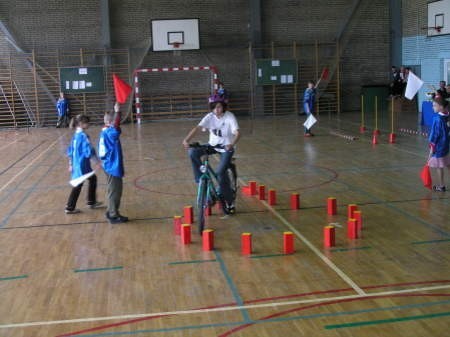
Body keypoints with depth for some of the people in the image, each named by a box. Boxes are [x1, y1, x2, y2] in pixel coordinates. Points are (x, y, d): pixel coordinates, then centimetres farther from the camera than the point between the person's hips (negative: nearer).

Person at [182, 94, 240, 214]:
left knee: (220, 172, -23)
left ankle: (229, 202, -5)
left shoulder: (230, 117, -18)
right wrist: (186, 140, -41)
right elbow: (197, 128, -23)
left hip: (226, 147, -4)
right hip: (213, 145, 4)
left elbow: (237, 132, -30)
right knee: (193, 152, -22)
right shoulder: (210, 117, -10)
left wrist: (232, 144, -51)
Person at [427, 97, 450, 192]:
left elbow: (435, 136, -21)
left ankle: (441, 186, 14)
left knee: (439, 166, 4)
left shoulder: (437, 119, -24)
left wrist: (431, 149, -16)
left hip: (438, 146, -9)